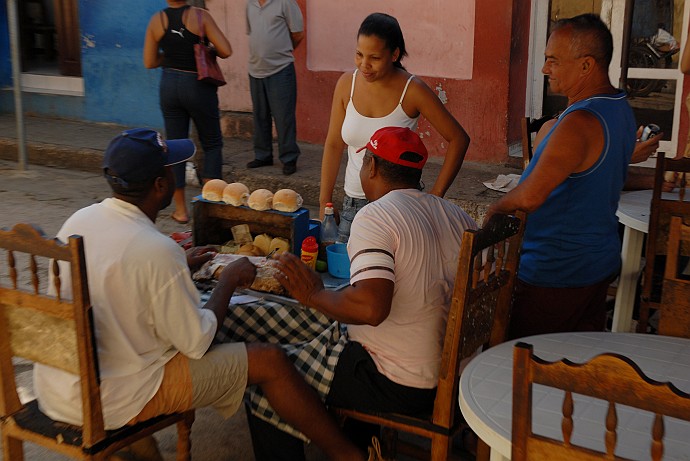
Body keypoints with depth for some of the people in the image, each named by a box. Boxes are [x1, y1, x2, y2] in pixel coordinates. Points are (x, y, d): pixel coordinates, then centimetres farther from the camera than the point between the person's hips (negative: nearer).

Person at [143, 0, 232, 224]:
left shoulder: (156, 20, -1)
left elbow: (149, 62, 5)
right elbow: (225, 51, -13)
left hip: (169, 86, 3)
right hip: (198, 86, -3)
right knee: (212, 144, 14)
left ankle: (180, 210, 14)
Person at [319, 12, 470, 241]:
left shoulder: (412, 91, -12)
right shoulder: (347, 83, -2)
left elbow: (458, 139, -7)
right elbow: (334, 145, 6)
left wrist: (435, 195, -10)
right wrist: (325, 203, 4)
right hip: (353, 203, 4)